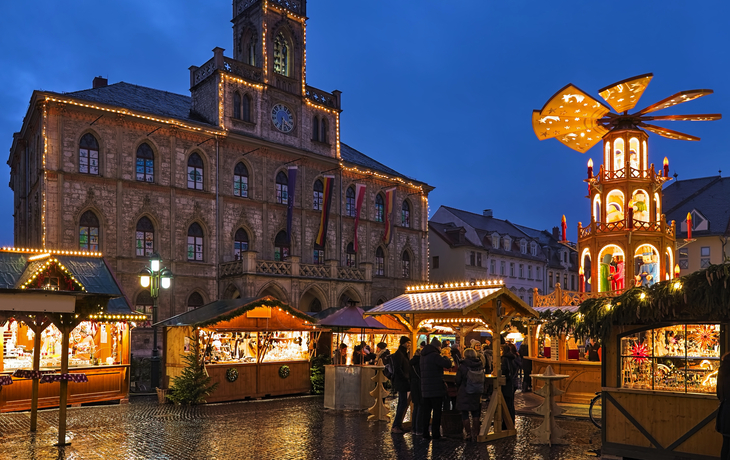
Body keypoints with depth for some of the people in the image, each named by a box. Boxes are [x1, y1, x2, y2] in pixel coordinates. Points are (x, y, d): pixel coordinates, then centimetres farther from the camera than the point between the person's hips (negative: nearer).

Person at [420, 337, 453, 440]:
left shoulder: (423, 356, 14)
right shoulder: (434, 355, -13)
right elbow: (447, 364, -19)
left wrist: (441, 367, 23)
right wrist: (446, 358, 1)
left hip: (425, 389, 7)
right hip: (436, 389, -7)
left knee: (425, 412, 9)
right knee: (437, 412, 1)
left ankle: (425, 434, 12)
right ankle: (435, 434, 3)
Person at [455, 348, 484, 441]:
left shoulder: (462, 366, -15)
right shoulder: (480, 366, -4)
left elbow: (458, 381, -5)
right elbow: (482, 380, 7)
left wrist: (459, 387, 16)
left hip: (464, 395, -4)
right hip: (476, 395, 4)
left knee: (465, 415, 6)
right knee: (475, 414, 15)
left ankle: (468, 434, 6)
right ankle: (475, 434, 17)